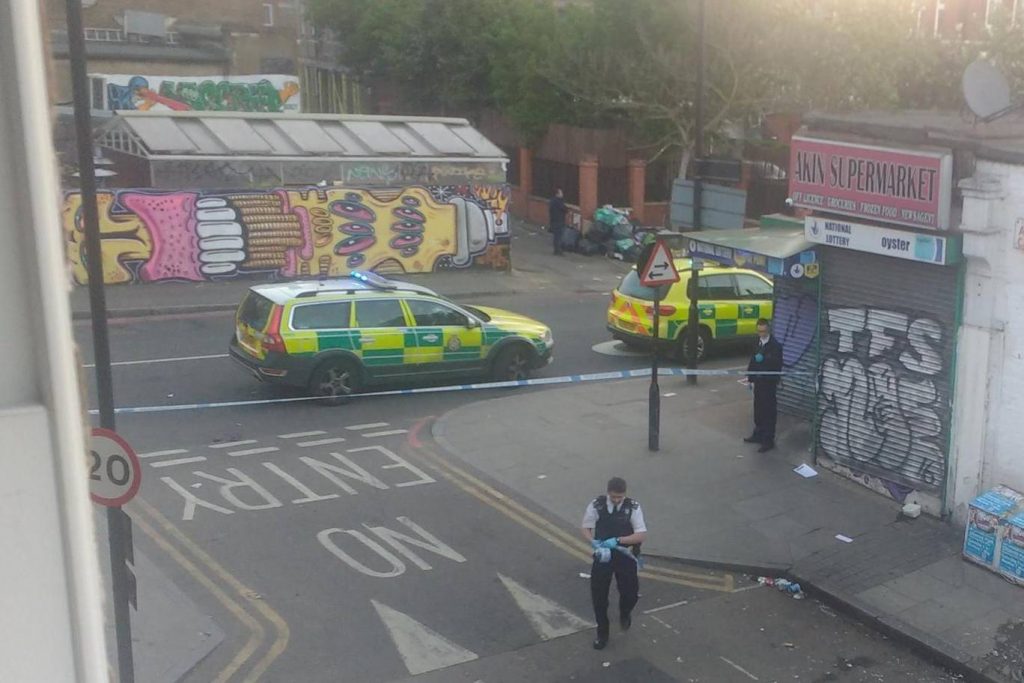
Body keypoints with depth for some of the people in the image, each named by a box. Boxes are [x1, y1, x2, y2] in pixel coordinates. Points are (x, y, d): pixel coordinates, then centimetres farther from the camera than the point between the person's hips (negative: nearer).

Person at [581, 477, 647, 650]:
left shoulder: (633, 507, -11)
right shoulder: (596, 505, -8)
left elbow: (641, 535, -13)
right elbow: (586, 528, 1)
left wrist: (617, 540, -25)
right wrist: (594, 542, -20)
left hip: (625, 556, -1)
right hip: (603, 555, 1)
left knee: (631, 594, -5)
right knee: (598, 596, 4)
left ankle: (625, 613, 34)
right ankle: (602, 634, 26)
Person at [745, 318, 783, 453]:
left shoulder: (775, 345, -16)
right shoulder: (757, 343, 7)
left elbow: (777, 364, -23)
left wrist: (764, 359, -35)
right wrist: (750, 378, 12)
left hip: (769, 383, -7)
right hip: (758, 381, 7)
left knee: (769, 412, 0)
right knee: (758, 410, 18)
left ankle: (768, 440, 6)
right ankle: (758, 434, 33)